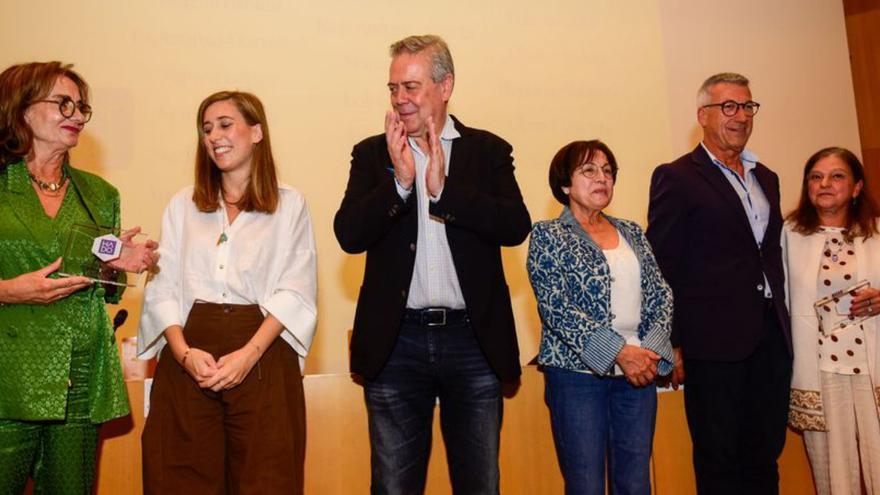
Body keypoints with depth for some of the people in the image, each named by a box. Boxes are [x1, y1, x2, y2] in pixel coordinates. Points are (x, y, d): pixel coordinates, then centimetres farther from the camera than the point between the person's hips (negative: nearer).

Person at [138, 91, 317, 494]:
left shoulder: (289, 205, 6)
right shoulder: (182, 206, 15)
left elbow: (295, 293, -2)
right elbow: (163, 288, 7)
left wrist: (249, 354, -14)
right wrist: (184, 352, -9)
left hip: (263, 359, -2)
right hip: (188, 358, 3)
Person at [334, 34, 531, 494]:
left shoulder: (488, 149, 5)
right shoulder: (372, 153, 7)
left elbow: (515, 226, -10)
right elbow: (348, 233, -6)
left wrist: (443, 188, -17)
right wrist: (400, 181, -16)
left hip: (474, 340, 0)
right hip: (396, 343, 1)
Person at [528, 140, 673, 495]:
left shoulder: (631, 232, 14)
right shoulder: (547, 235, -1)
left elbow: (661, 295, 9)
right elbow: (555, 308, -12)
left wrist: (651, 349, -9)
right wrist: (618, 352, -18)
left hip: (639, 371, 5)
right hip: (578, 373, -4)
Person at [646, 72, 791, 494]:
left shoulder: (766, 178, 16)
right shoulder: (677, 178, -6)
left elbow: (771, 254, 19)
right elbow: (661, 268, -9)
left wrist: (781, 325, 12)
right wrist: (671, 346, -13)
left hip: (771, 340, 7)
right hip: (715, 344, -6)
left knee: (764, 459, 14)